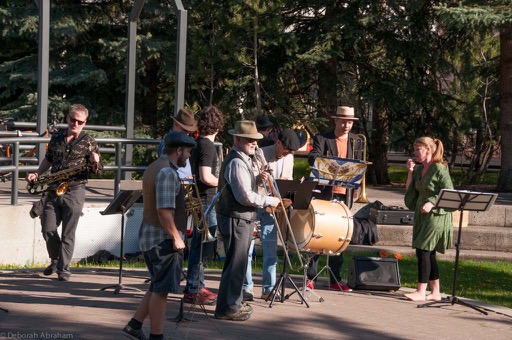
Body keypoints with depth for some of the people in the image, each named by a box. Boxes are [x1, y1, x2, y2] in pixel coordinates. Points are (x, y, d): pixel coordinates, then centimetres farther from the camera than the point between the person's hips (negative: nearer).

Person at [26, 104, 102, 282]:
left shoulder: (88, 142, -1)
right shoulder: (56, 138, 10)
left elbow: (97, 170, 1)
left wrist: (95, 163, -21)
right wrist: (37, 174, 13)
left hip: (74, 192, -4)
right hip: (53, 190, 4)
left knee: (68, 233, -2)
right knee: (48, 230, 2)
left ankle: (64, 268, 6)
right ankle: (55, 260, 25)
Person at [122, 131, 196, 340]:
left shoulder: (153, 168, 14)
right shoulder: (167, 172, -18)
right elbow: (164, 210, -25)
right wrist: (176, 237, -19)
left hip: (148, 237, 10)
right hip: (164, 239, -10)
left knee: (158, 288, 18)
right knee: (162, 290, -2)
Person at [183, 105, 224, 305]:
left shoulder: (199, 144, 12)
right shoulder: (207, 146, -17)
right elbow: (206, 177, -24)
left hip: (200, 201, 10)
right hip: (206, 201, -10)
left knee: (199, 246, 15)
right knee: (203, 247, -7)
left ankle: (197, 287, 24)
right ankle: (192, 291, -4)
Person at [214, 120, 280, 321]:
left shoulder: (244, 160, 14)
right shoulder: (236, 163, -20)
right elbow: (245, 196, -24)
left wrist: (258, 179, 5)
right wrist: (269, 201, -13)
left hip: (242, 219, 11)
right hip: (235, 219, -11)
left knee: (237, 263, 20)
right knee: (236, 263, -5)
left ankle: (234, 303, 31)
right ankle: (227, 308, 1)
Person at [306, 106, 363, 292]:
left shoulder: (355, 141, 13)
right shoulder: (322, 138, 0)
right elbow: (312, 158, -13)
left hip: (345, 194, 4)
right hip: (326, 193, -4)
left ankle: (335, 280, 14)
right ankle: (310, 277, 2)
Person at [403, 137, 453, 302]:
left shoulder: (439, 169, -11)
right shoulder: (419, 169, 12)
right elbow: (409, 190, 12)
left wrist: (431, 203, -26)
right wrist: (410, 172, 2)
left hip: (436, 216, -8)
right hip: (421, 216, 8)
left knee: (423, 251, -11)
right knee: (428, 254, 10)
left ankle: (421, 292, -8)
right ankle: (435, 292, 16)